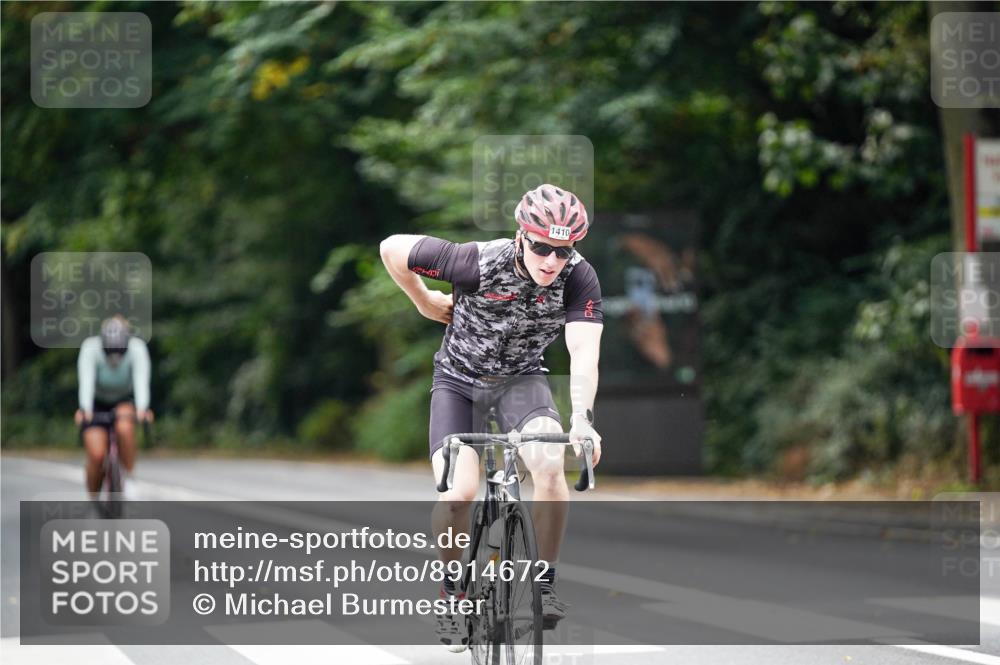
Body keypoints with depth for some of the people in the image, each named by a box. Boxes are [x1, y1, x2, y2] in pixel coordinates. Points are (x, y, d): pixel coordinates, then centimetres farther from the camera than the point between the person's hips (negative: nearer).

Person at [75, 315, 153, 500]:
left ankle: (129, 478, -13)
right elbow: (86, 381, -40)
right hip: (97, 403, -1)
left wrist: (142, 409, -55)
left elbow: (141, 380, -39)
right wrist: (85, 410, -55)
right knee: (96, 455, -20)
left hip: (124, 401, 1)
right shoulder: (91, 347, -29)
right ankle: (93, 499, 4)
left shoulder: (137, 347, -27)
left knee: (124, 428, -34)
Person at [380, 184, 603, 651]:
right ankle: (452, 591, 5)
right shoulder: (479, 263, -27)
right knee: (458, 492, -21)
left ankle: (545, 582, -9)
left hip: (522, 379, 1)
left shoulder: (579, 277, -22)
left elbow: (584, 353, -32)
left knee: (550, 467, -28)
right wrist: (428, 304, -3)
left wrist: (581, 418, -48)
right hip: (459, 379, -1)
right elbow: (392, 249, -16)